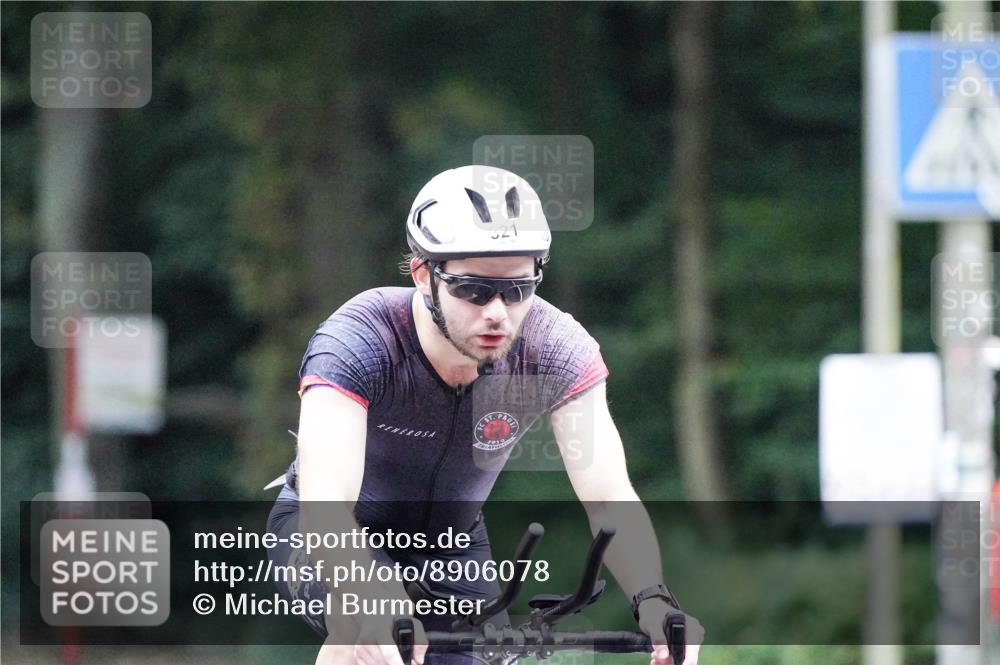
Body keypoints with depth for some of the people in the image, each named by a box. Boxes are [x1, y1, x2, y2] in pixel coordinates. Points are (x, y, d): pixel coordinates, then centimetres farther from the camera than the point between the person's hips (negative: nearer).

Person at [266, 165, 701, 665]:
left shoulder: (557, 350, -25)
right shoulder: (358, 343, -34)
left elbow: (609, 499, -32)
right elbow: (324, 505, -46)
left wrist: (653, 602, -53)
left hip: (452, 542, 4)